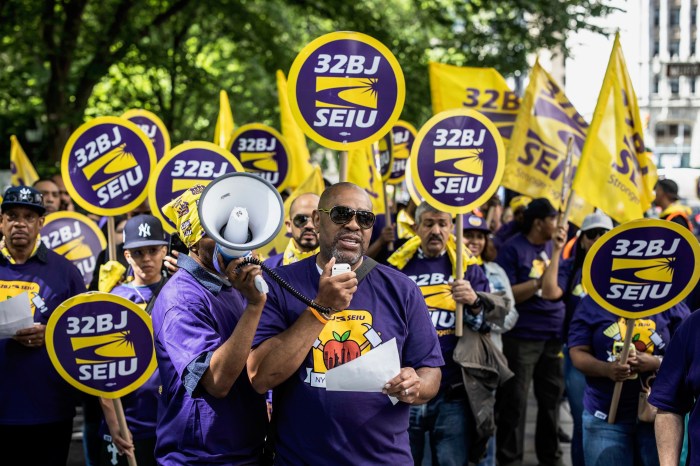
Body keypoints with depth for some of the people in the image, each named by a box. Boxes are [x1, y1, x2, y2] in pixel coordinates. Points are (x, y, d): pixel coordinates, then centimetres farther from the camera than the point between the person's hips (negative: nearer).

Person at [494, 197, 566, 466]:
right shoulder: (512, 249, -7)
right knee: (515, 400, 0)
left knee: (552, 396, 11)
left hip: (554, 335, 6)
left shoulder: (552, 247, 12)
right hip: (523, 336, -6)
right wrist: (540, 282, -17)